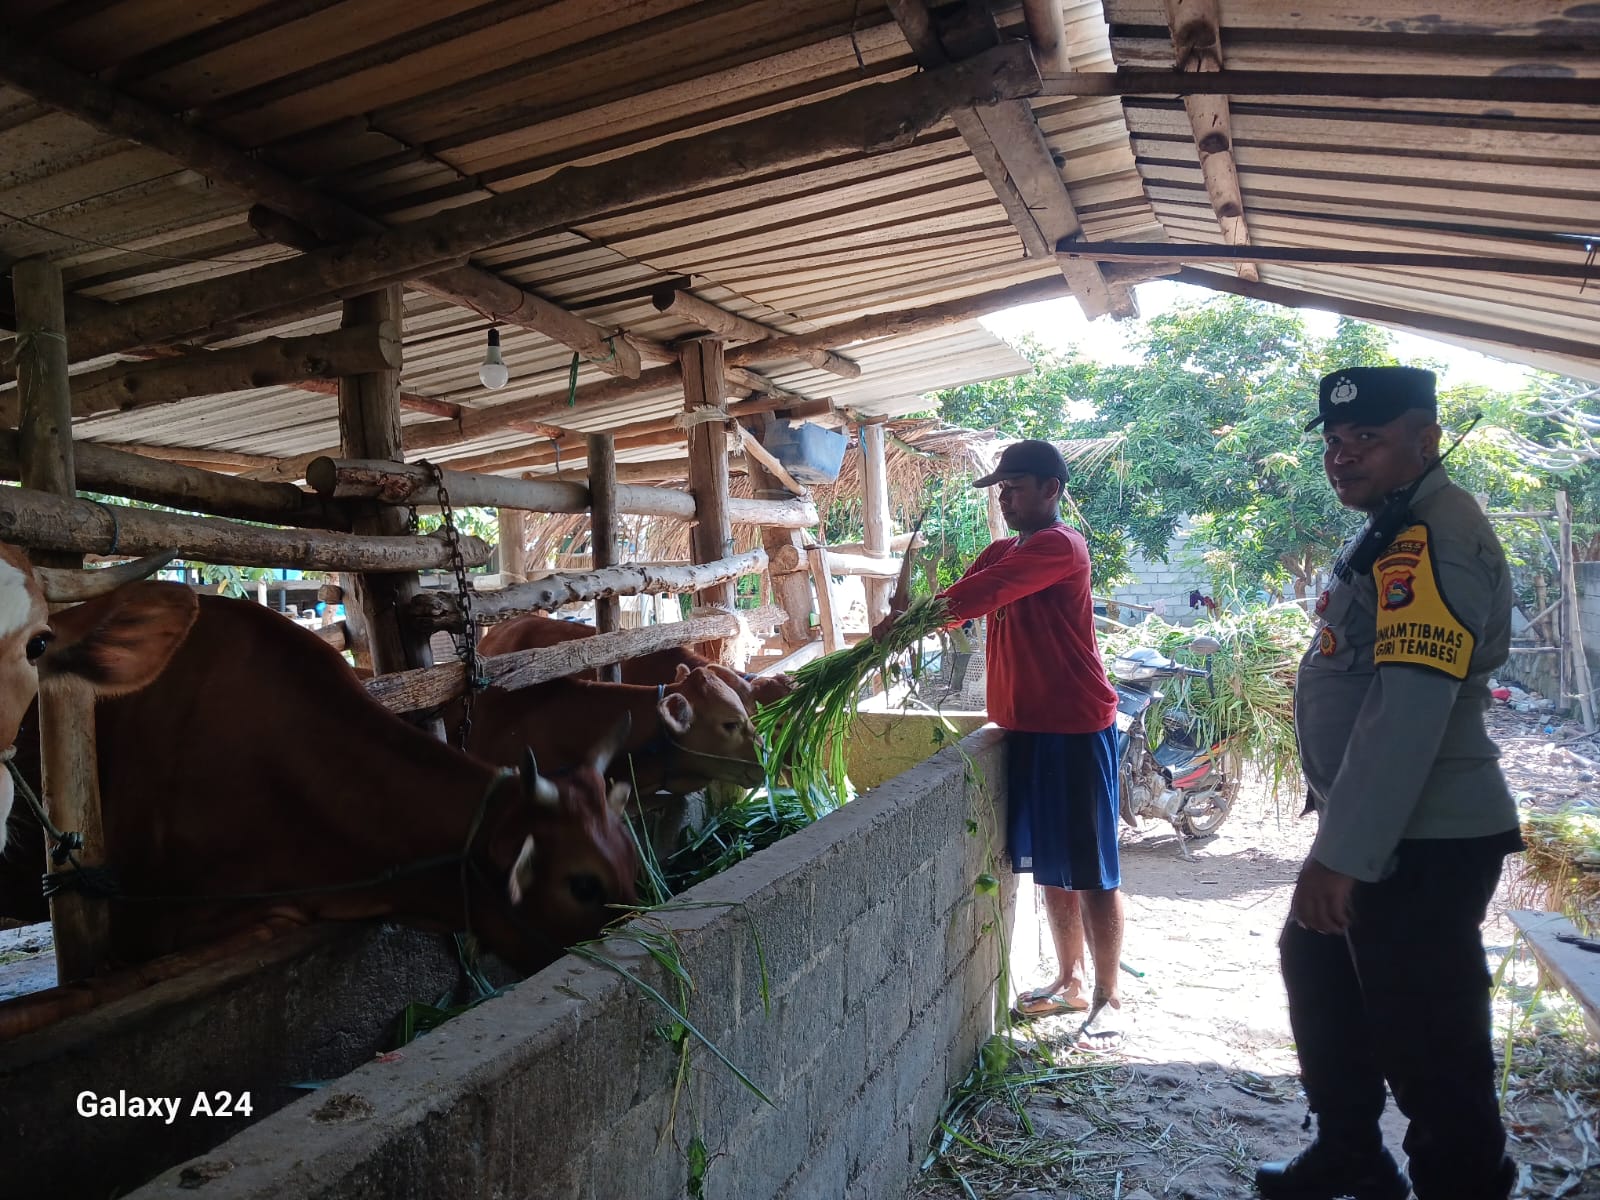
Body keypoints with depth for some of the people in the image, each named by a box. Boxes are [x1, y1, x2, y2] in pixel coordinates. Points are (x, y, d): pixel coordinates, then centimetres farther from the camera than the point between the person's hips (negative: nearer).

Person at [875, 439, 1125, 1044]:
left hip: (1076, 728, -8)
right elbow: (955, 604, 3)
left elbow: (975, 596, -25)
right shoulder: (1002, 553, 14)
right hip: (1026, 727, 8)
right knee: (1050, 865, 16)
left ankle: (1107, 996, 15)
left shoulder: (1061, 546, -14)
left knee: (1092, 869, 2)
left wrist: (902, 621, -20)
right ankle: (1070, 981, 30)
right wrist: (903, 623, -15)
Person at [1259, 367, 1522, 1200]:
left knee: (1426, 1042, 1)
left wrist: (1342, 855, -30)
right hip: (1377, 830, 11)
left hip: (1422, 846, -11)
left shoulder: (1433, 538, -20)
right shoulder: (1394, 533, 12)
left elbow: (1408, 710, -30)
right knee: (1318, 970, 23)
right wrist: (1338, 837, 20)